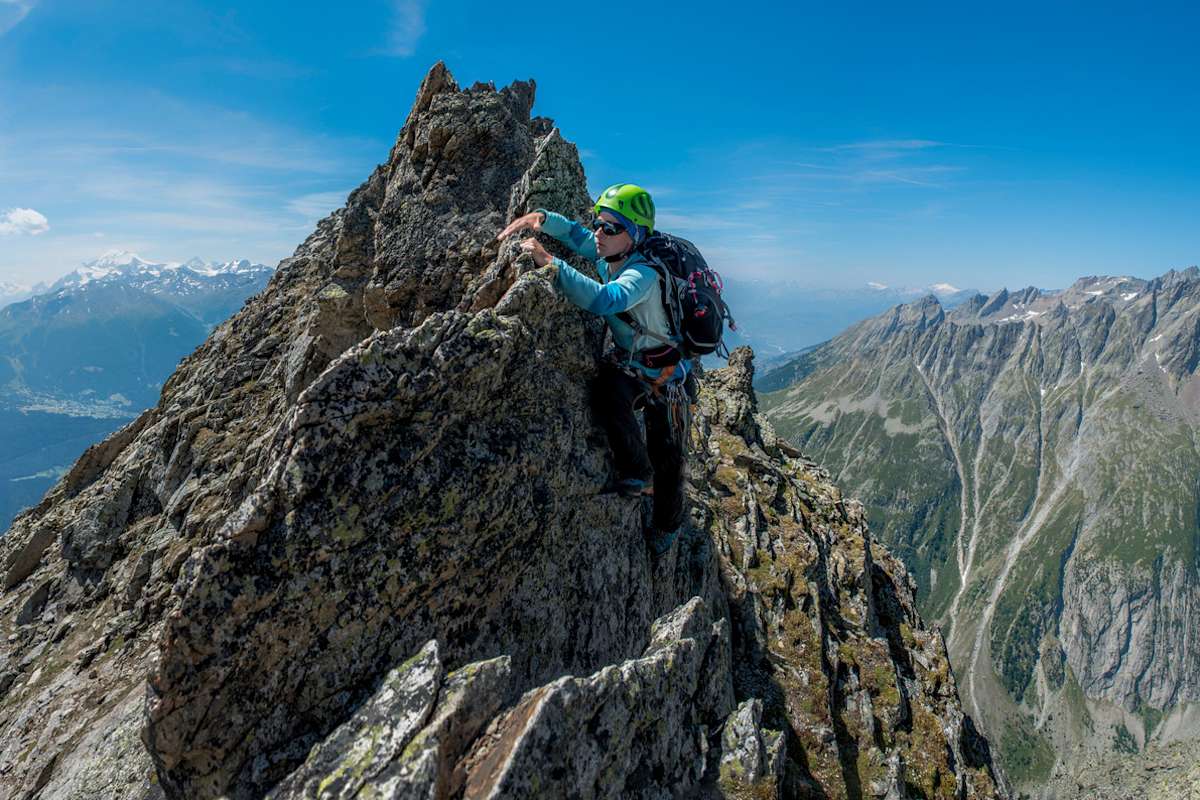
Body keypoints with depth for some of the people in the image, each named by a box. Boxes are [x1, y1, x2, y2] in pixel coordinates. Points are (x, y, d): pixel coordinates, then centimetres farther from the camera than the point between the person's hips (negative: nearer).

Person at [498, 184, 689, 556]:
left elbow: (604, 299, -51)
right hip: (627, 362, 6)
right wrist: (540, 218, -10)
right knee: (606, 389, -29)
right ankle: (636, 472, -10)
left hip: (662, 374, -6)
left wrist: (549, 263, -47)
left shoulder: (643, 274, -32)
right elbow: (576, 232, 10)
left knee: (667, 459, 3)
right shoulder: (608, 255, -8)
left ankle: (666, 526, 29)